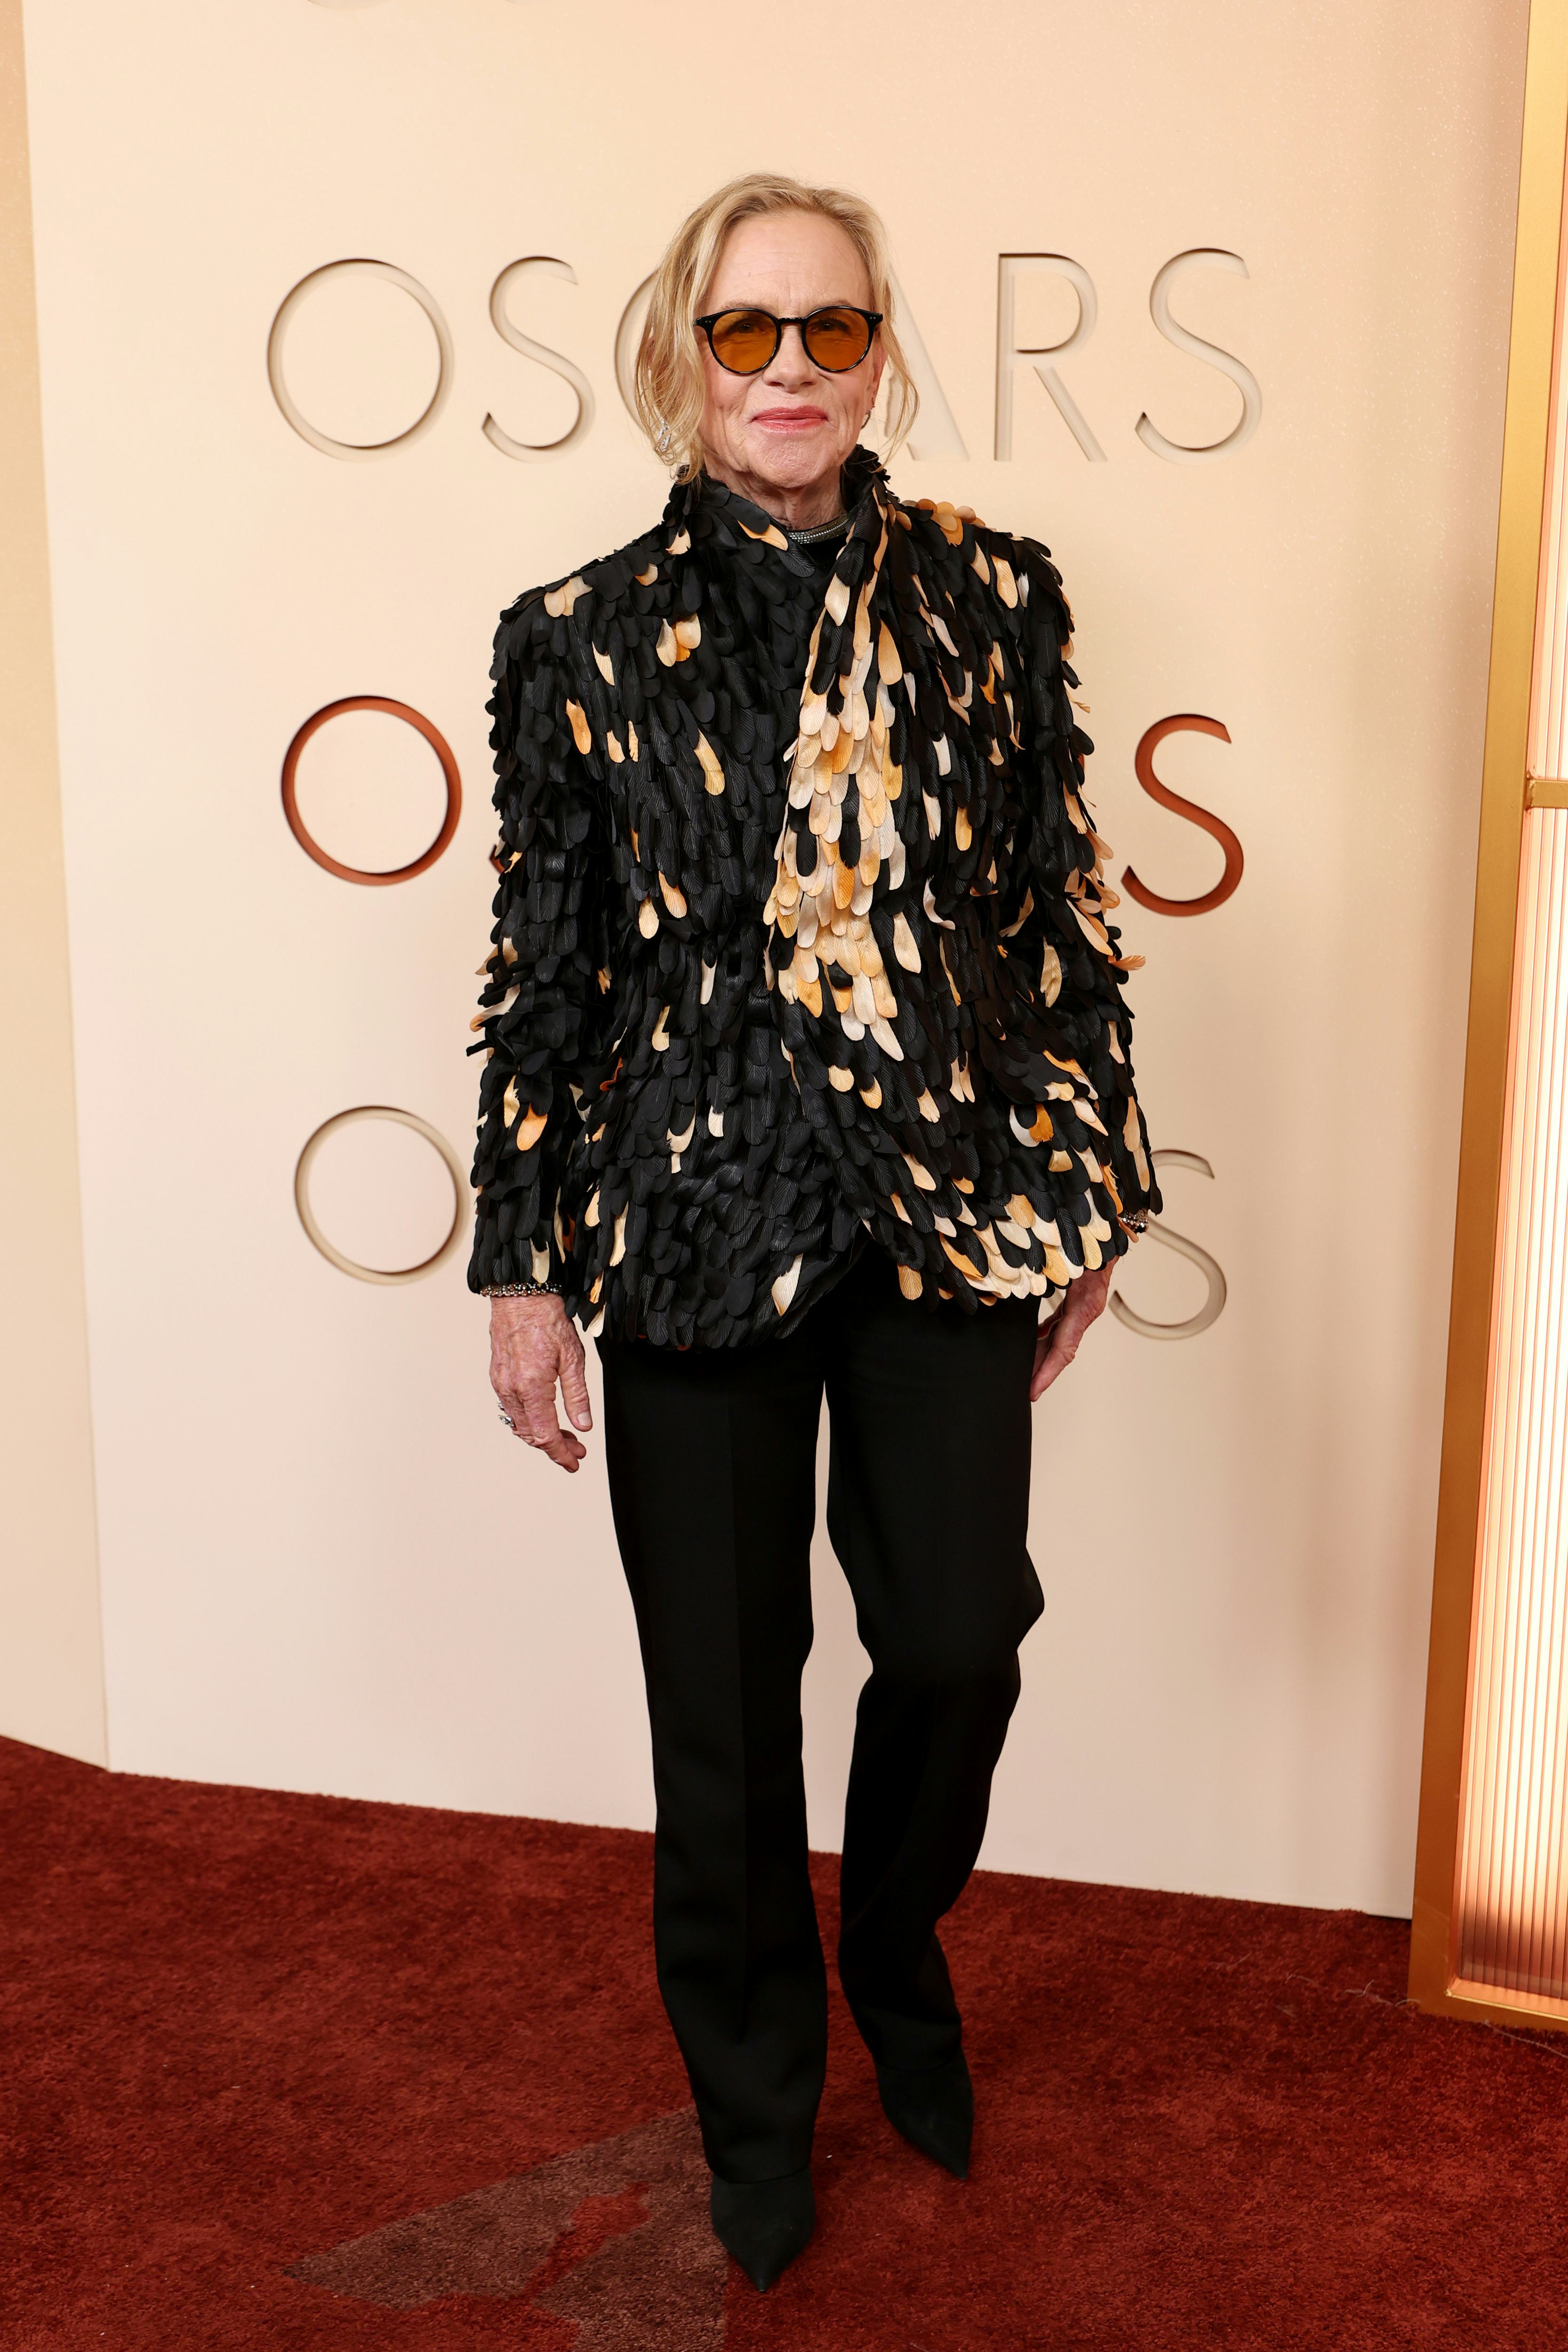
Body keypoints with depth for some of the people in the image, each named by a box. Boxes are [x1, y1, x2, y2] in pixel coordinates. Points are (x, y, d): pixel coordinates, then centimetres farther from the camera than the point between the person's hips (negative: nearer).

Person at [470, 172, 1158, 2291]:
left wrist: (1095, 1191, 7)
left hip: (949, 1206, 1)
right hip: (696, 1222, -1)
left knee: (960, 1640, 6)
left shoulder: (991, 600, 2)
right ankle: (758, 2109, 35)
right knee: (725, 1704, 9)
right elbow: (542, 963, 1)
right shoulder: (583, 639, 0)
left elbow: (1062, 909, 6)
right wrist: (520, 1261, 1)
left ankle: (899, 1961, 42)